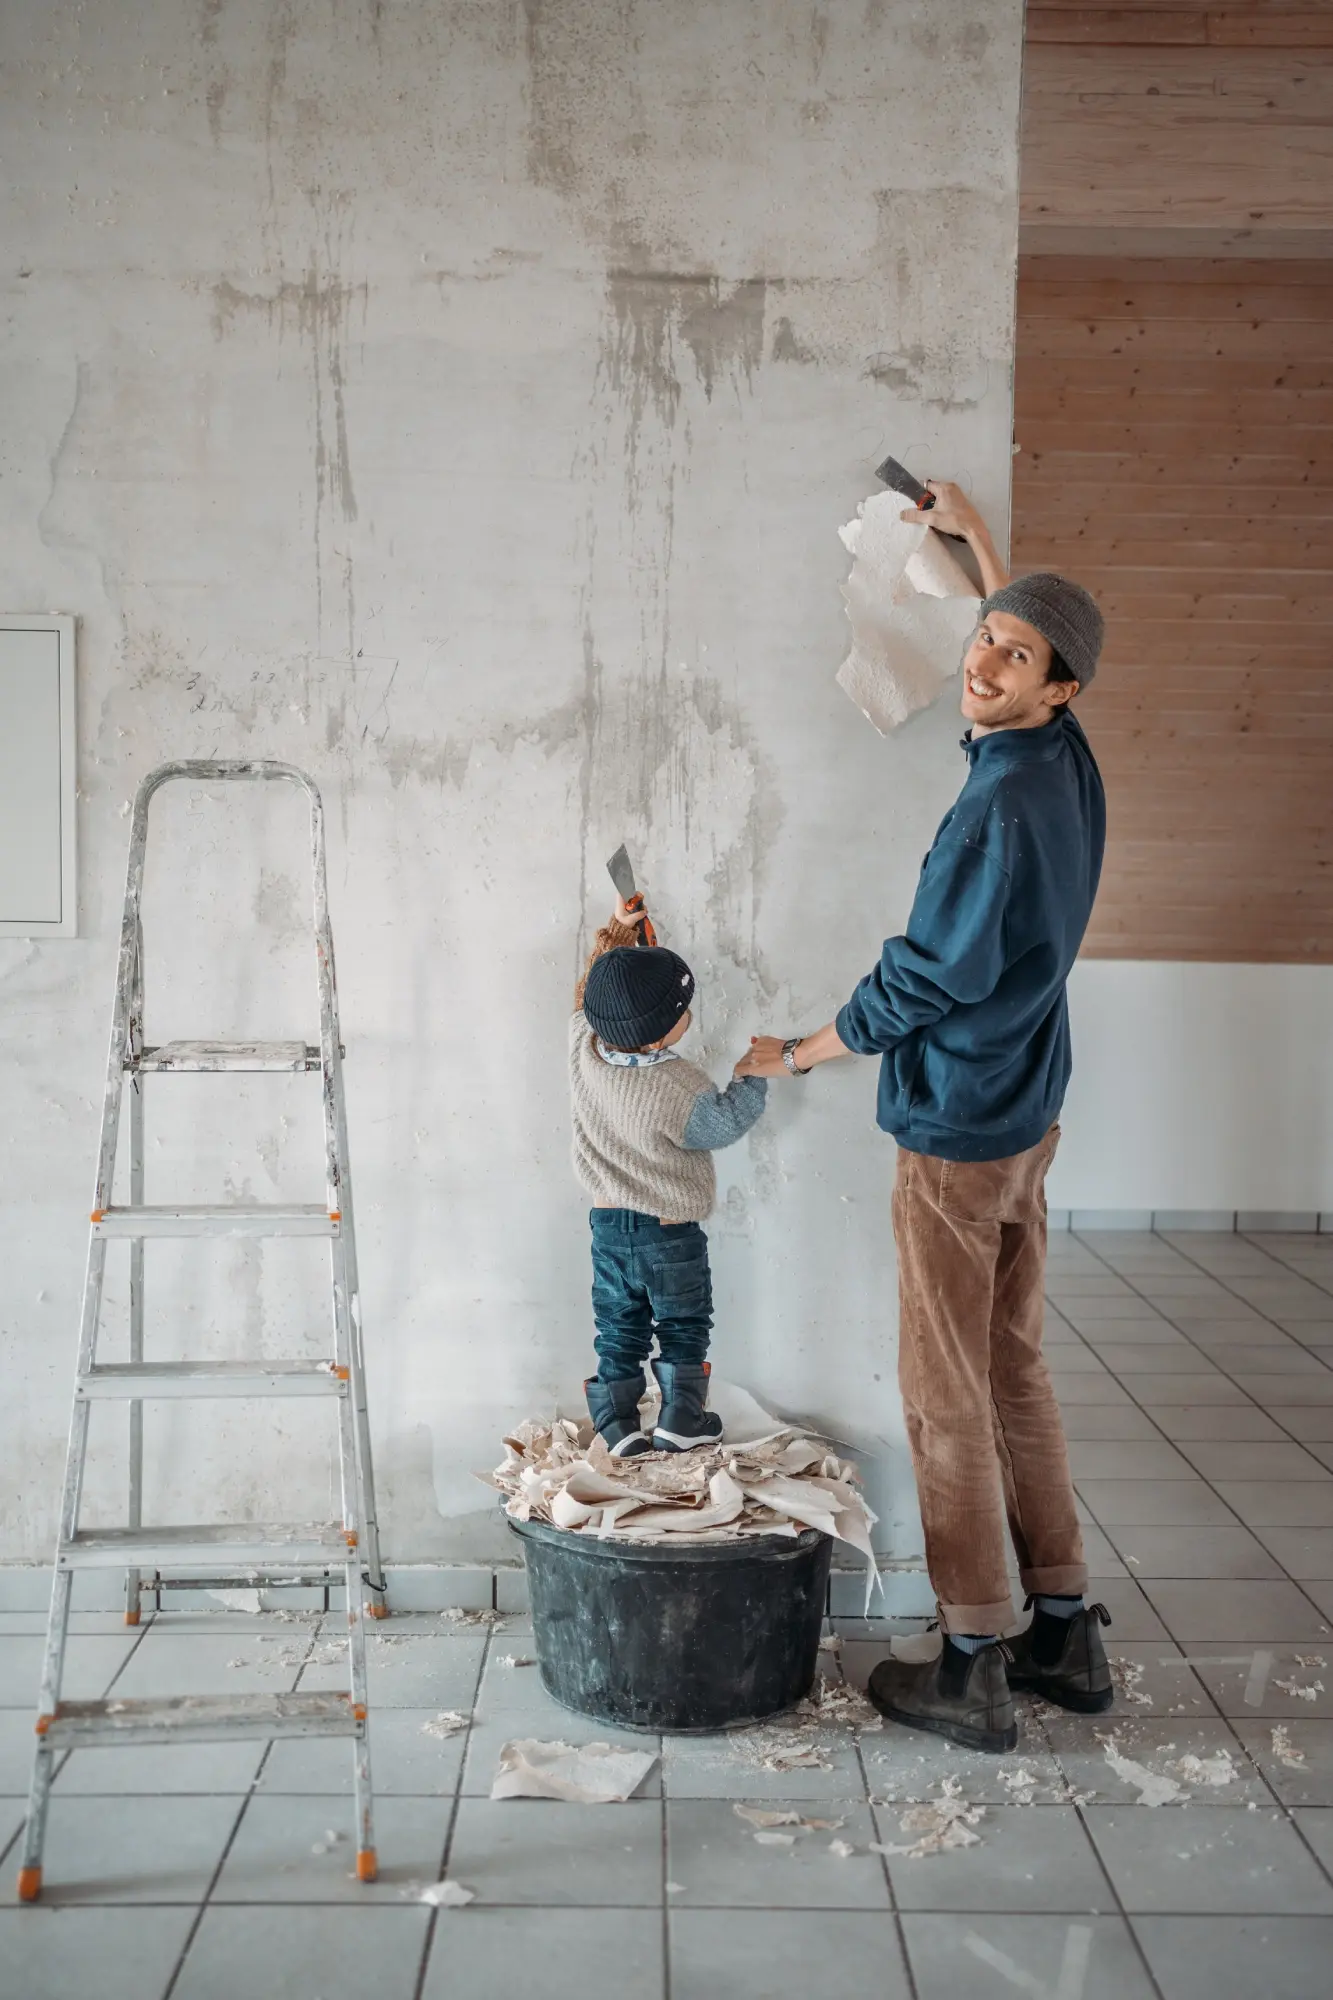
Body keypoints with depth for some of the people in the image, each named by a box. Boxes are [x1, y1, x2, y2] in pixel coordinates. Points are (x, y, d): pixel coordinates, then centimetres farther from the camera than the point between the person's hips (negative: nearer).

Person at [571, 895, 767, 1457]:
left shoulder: (584, 1052, -11)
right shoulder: (682, 1089, -26)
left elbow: (584, 1000, 8)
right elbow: (723, 1125, -13)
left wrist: (614, 935, 12)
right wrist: (752, 1076, -1)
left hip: (607, 1222, 5)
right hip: (670, 1231, -4)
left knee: (618, 1328, 16)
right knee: (683, 1326, 15)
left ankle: (617, 1424, 16)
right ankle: (680, 1421, 17)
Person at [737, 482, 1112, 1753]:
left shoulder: (1000, 809, -24)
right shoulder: (1068, 766, 4)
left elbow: (918, 983, -18)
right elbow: (1030, 627, 28)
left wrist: (794, 1056, -3)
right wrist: (977, 540, 38)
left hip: (957, 1133, -9)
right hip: (1027, 1119, 9)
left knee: (949, 1397, 1)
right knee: (1015, 1373, 16)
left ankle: (973, 1671, 10)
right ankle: (1066, 1634, 25)